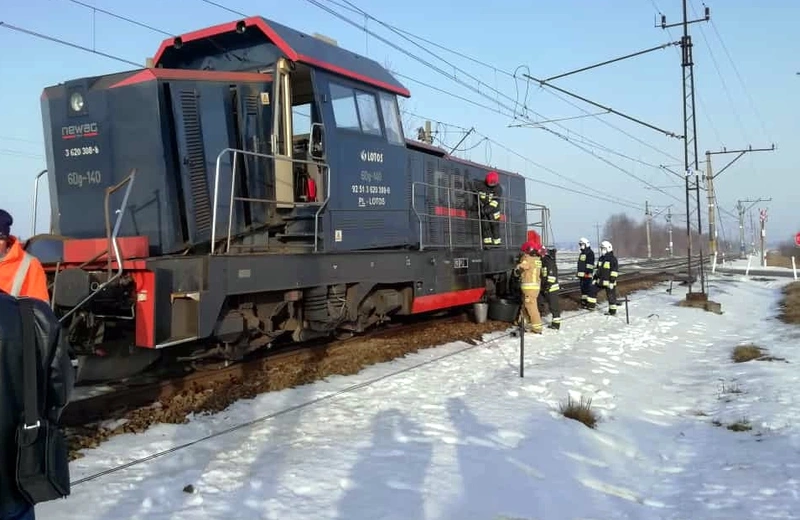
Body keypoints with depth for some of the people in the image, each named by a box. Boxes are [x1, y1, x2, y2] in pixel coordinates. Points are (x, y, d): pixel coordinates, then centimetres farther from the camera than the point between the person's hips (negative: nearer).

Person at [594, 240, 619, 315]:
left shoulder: (613, 259, -13)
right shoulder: (601, 258, 12)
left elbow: (614, 271, -16)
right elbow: (598, 269, 20)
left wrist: (612, 282, -20)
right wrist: (595, 279, 16)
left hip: (609, 282, -8)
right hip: (600, 281, 8)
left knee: (611, 296, 0)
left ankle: (612, 310, 9)